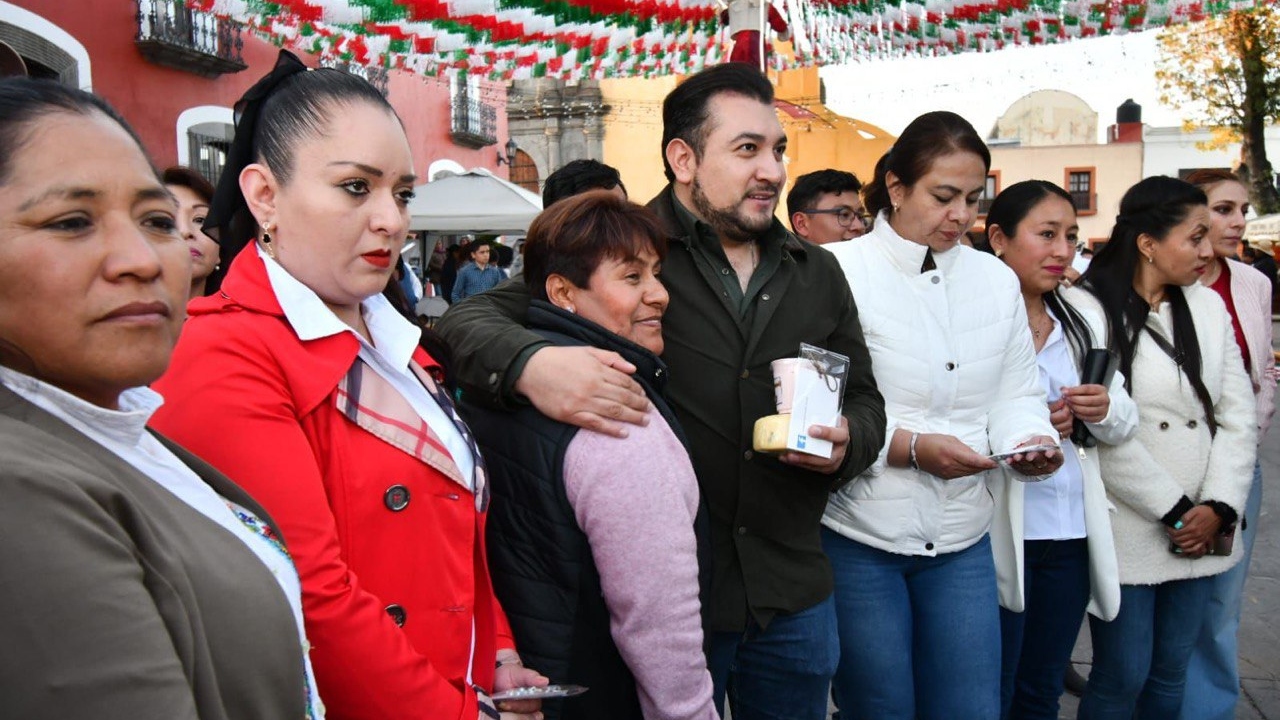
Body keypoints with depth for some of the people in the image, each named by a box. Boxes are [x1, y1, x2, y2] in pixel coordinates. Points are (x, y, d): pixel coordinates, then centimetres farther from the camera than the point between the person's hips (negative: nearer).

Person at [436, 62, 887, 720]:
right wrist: (532, 364, -36)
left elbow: (865, 400, 17)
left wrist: (848, 443, -7)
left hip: (794, 595, 5)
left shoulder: (817, 274, 10)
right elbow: (469, 321, -13)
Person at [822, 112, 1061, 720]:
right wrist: (910, 446, -21)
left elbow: (1015, 394, 11)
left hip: (962, 540, 5)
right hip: (859, 538, -4)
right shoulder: (841, 272, -9)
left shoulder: (997, 280, 8)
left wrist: (1029, 439, -10)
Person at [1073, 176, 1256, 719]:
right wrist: (1175, 510, -11)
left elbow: (1237, 414, 7)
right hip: (1126, 529, -6)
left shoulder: (1208, 305, 8)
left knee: (1171, 674, 15)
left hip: (1201, 529, 6)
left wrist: (1218, 508, -5)